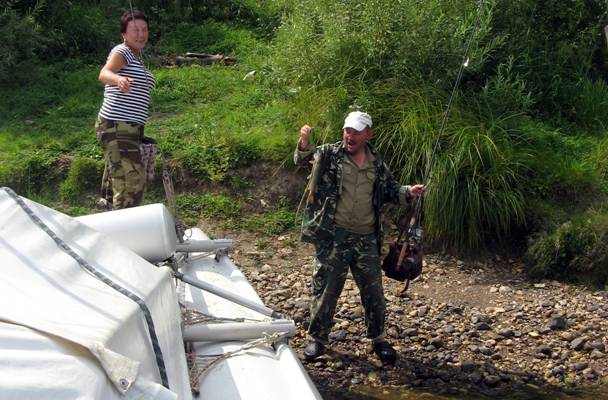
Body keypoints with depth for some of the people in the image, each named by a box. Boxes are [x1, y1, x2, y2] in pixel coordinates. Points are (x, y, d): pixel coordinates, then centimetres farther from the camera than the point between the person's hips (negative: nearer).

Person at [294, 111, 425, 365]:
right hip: (332, 237, -3)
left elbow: (390, 191, 19)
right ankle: (317, 338, 20)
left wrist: (408, 193, -1)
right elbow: (303, 159, -16)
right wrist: (304, 144, -37)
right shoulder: (329, 154, -1)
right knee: (325, 288, 4)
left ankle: (378, 338, 26)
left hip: (366, 239, 3)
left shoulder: (377, 164, 9)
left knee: (373, 291, 10)